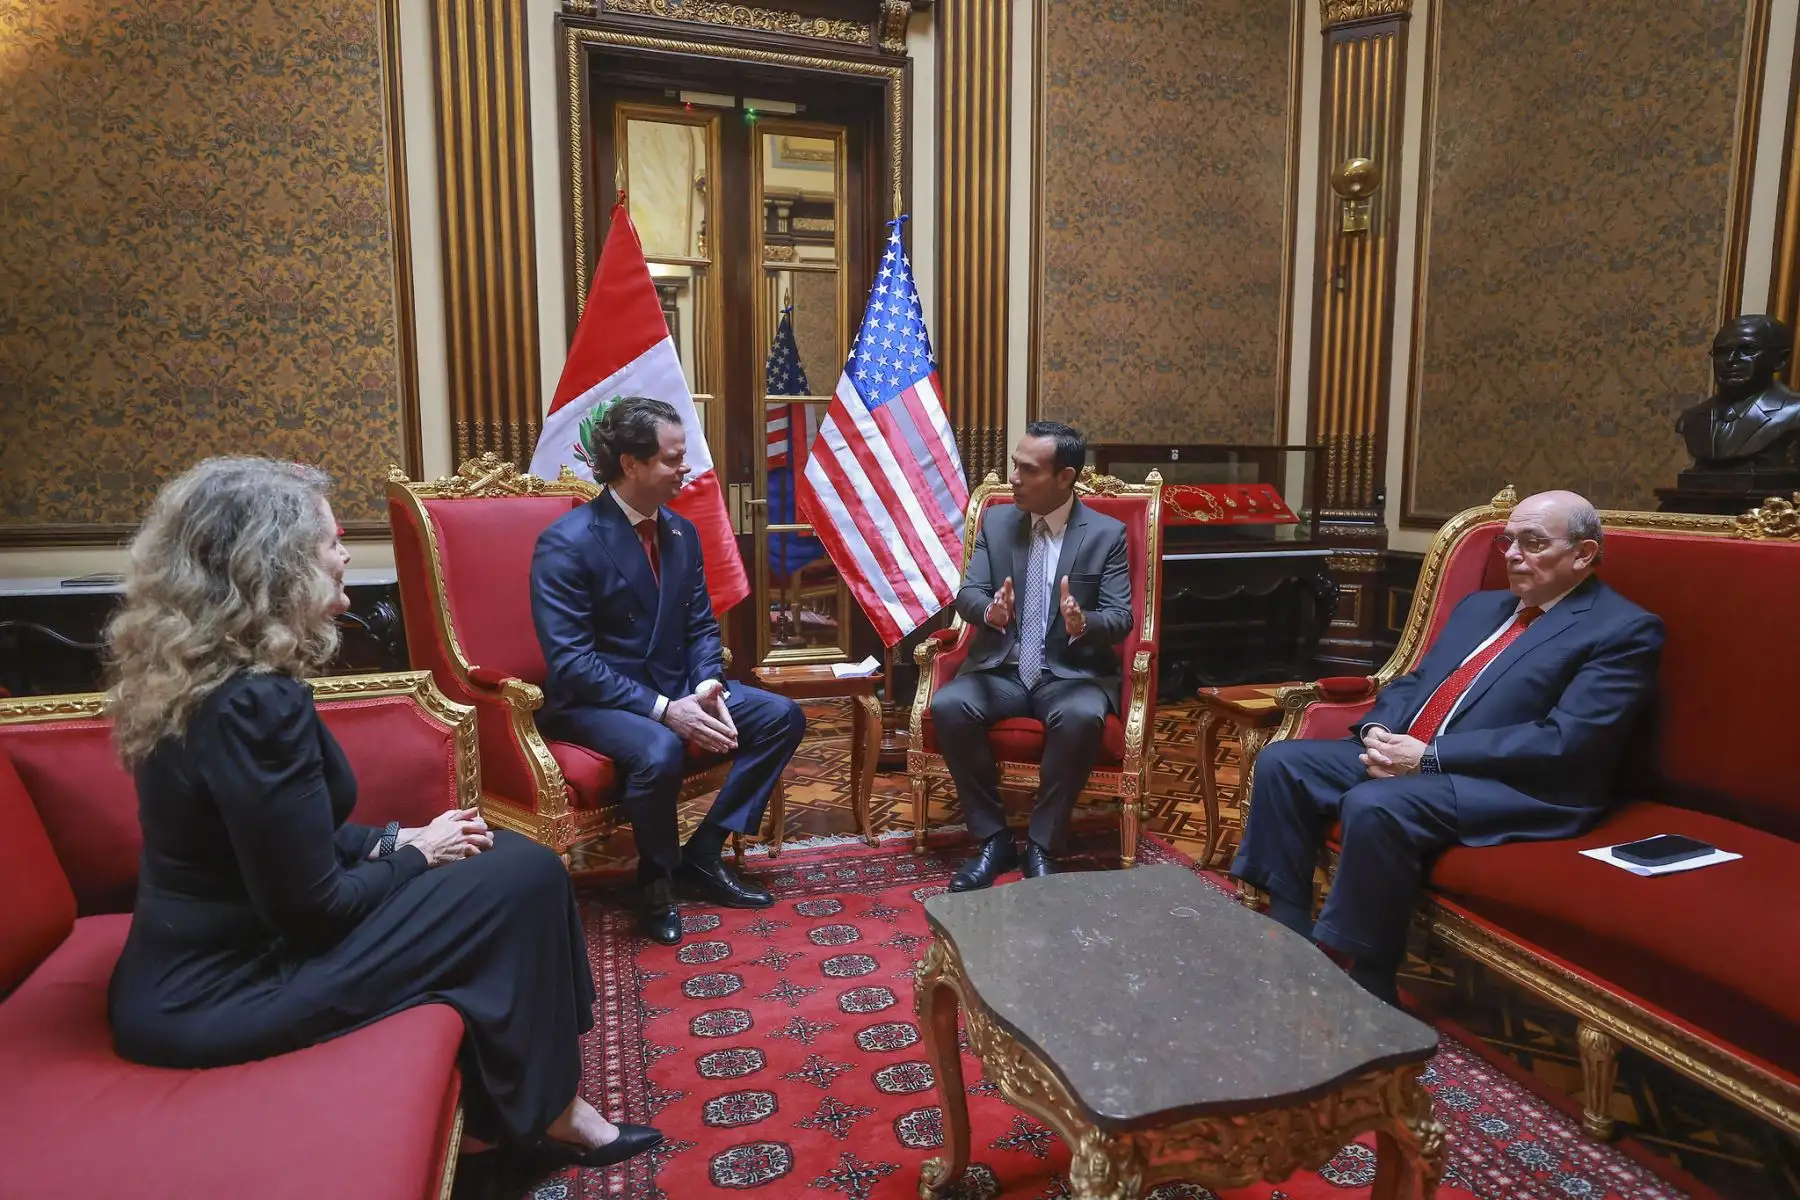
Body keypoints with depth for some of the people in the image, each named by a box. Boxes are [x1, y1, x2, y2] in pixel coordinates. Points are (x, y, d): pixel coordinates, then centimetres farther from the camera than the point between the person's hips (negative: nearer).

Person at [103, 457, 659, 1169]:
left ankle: (532, 1099, 17)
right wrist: (416, 854, -7)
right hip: (224, 994, -9)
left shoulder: (204, 675, 4)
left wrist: (396, 840, 2)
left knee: (499, 858, 9)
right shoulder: (255, 702, -27)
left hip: (201, 960, 9)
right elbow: (313, 907, -23)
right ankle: (545, 1113, 11)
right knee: (523, 878, -10)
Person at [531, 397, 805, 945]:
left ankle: (703, 854, 2)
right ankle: (658, 879, -6)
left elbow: (701, 626, 8)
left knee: (782, 716, -6)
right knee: (660, 751, -37)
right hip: (594, 700, -7)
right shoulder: (566, 542, -17)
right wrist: (663, 710, -27)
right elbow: (570, 663, -22)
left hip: (676, 688, 7)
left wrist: (707, 689, -12)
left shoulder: (681, 531, 4)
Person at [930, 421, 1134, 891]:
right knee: (947, 706, -27)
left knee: (1081, 718, -36)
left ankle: (1042, 845, -15)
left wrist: (1084, 623, -30)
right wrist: (990, 611, -26)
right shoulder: (996, 521, 6)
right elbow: (967, 593, -1)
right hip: (1001, 667, 3)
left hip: (1073, 672, -2)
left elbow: (1121, 617, -6)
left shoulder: (1107, 534, -1)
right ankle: (992, 837, -10)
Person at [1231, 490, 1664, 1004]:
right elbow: (1413, 681, 20)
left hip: (1518, 788, -8)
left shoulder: (1625, 630, -3)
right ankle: (1291, 942, 0)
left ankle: (1367, 991, -16)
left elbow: (1565, 741, -15)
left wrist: (1430, 757, -20)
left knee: (1373, 806, -34)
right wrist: (1378, 729, -4)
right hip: (1402, 754, 8)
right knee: (1282, 762, -7)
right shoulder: (1479, 606, 21)